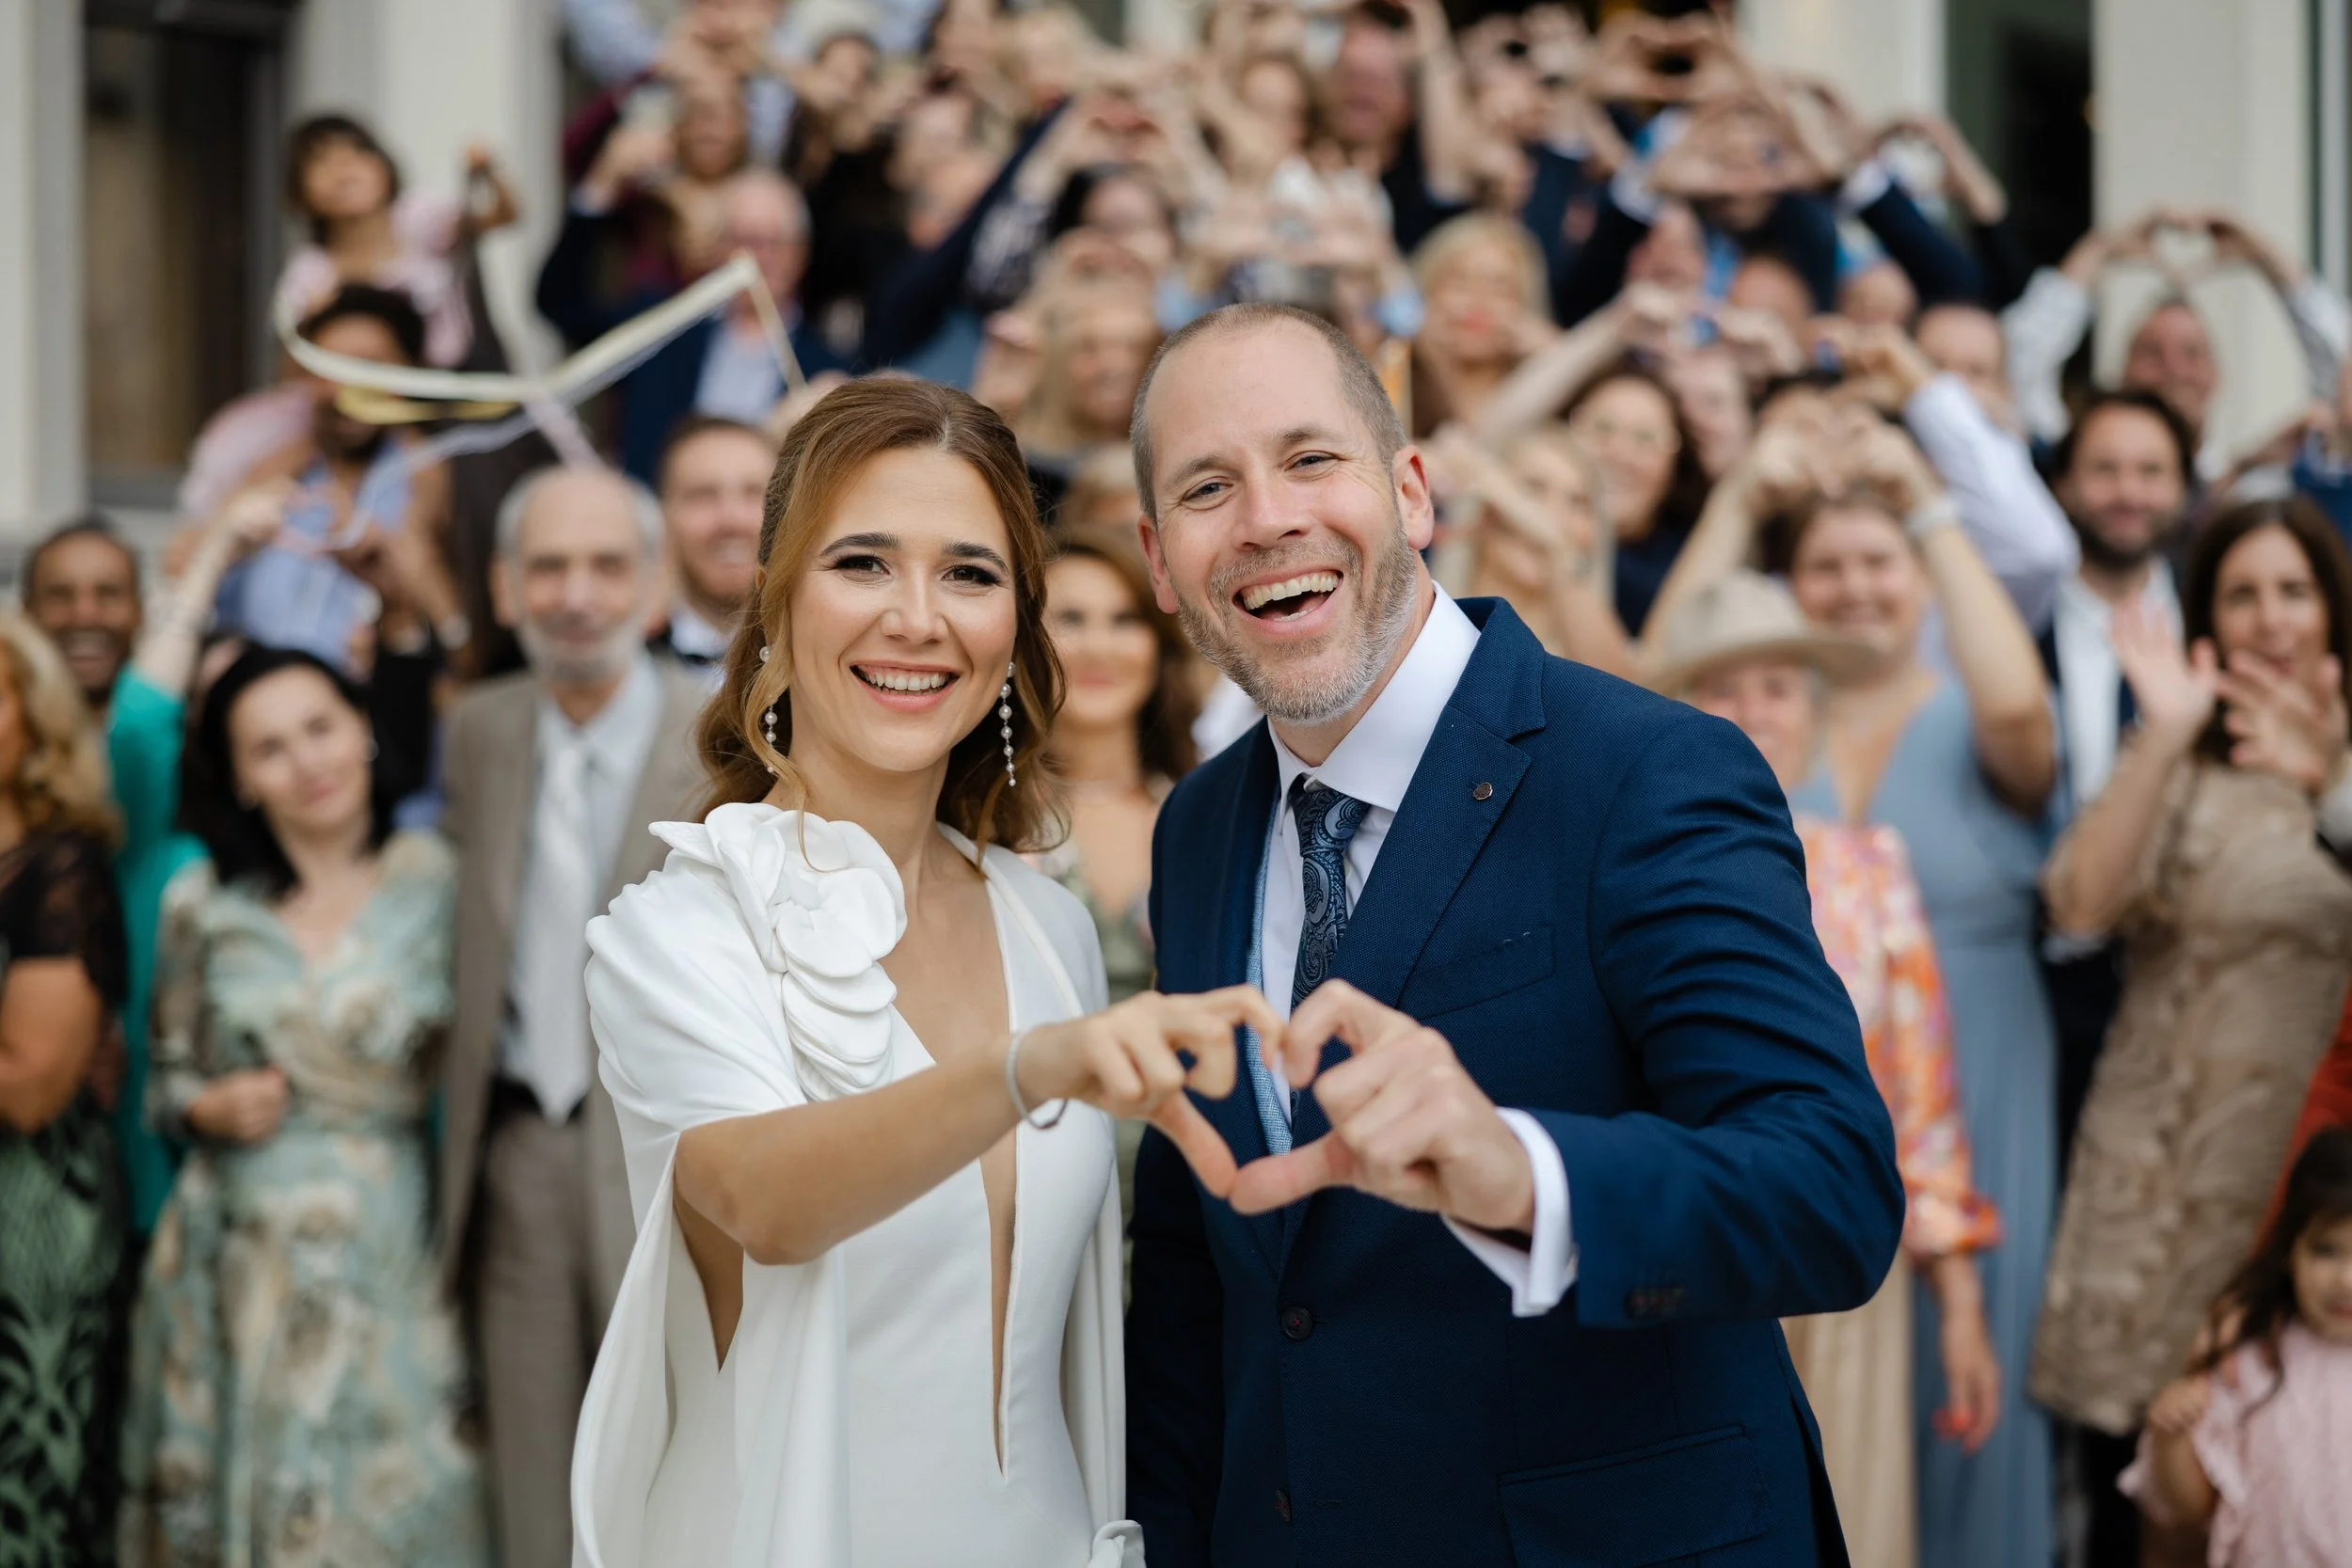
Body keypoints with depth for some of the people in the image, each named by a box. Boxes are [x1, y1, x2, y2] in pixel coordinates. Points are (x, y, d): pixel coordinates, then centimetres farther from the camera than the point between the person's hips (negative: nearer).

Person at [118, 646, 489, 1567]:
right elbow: (167, 1078, 12)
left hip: (387, 1251, -1)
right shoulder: (203, 905, 3)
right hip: (238, 1259, 1)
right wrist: (208, 1109, -8)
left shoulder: (437, 884, -1)